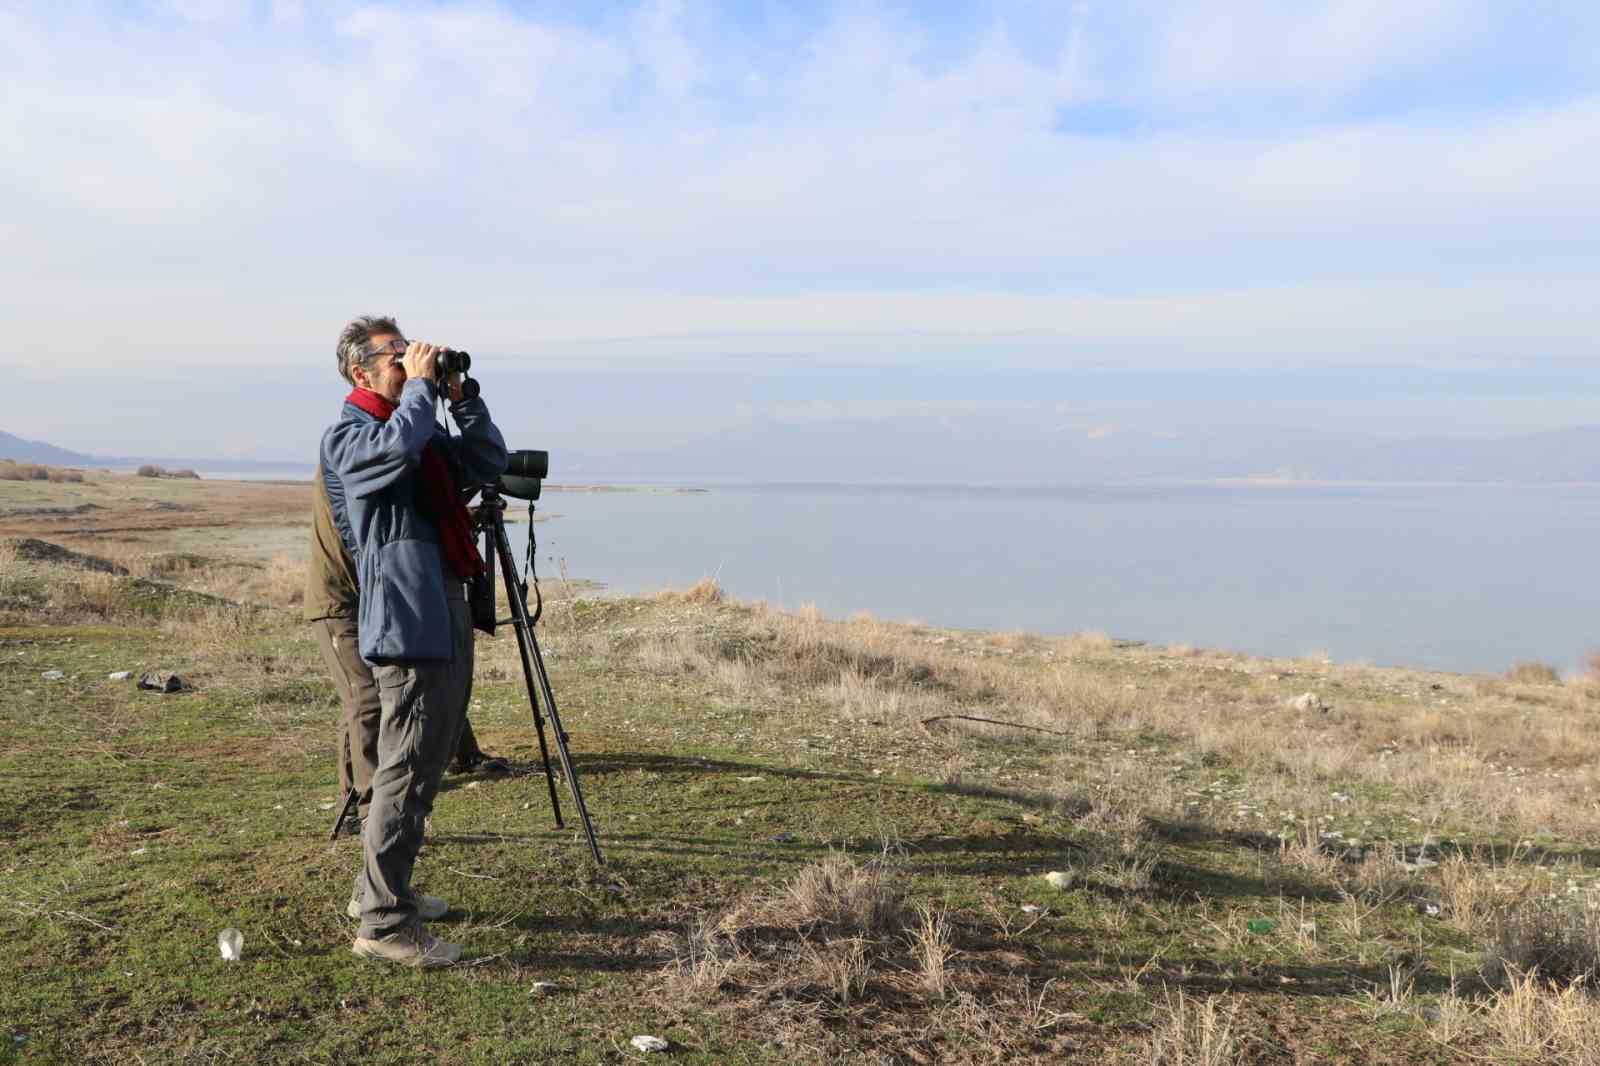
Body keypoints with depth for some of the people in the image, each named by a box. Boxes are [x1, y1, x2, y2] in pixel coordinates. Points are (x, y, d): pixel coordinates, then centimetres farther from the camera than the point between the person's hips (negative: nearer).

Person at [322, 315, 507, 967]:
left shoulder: (423, 429, 20)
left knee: (428, 765, 17)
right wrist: (421, 386, -14)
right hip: (406, 621, -10)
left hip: (447, 613, 10)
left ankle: (379, 888, 31)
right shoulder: (347, 436, -6)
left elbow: (489, 464, 17)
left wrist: (460, 396, 9)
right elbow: (398, 448, -28)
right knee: (407, 773, -9)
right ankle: (383, 924, -1)